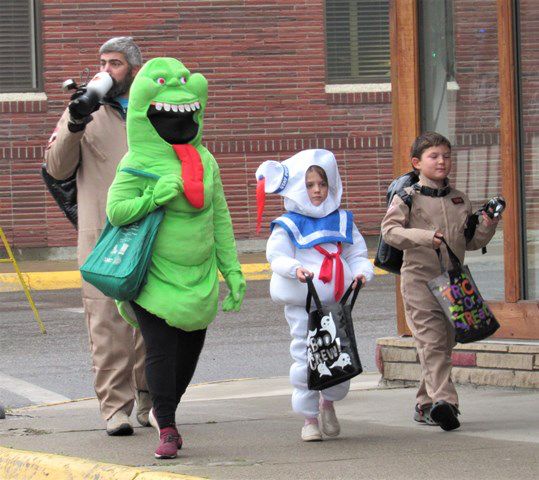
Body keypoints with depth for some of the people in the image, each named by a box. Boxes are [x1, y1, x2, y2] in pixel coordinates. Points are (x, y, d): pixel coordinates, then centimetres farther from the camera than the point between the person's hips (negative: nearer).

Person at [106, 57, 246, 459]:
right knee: (161, 348, -10)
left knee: (191, 347, 9)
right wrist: (154, 196, -25)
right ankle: (167, 429, -4)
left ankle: (164, 409, 31)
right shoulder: (139, 163, -7)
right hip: (153, 274, -5)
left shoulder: (206, 162, 9)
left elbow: (220, 219, 12)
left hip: (197, 276, 5)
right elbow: (116, 212, -11)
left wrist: (233, 271, 10)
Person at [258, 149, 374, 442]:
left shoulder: (342, 221, 12)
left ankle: (328, 402, 29)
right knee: (306, 358, -3)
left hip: (337, 304, 3)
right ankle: (309, 418, 8)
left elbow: (356, 253, 14)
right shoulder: (288, 225, 0)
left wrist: (361, 272, -8)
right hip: (302, 304, -3)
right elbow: (276, 256, -9)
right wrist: (294, 269, -29)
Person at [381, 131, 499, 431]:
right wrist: (426, 237, -22)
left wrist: (487, 227, -1)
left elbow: (471, 241, 20)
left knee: (446, 344, 8)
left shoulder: (460, 200, 14)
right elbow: (390, 230, -11)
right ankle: (443, 400, -27)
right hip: (419, 279, -6)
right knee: (432, 340, -16)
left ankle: (426, 404, 18)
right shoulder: (408, 197, -1)